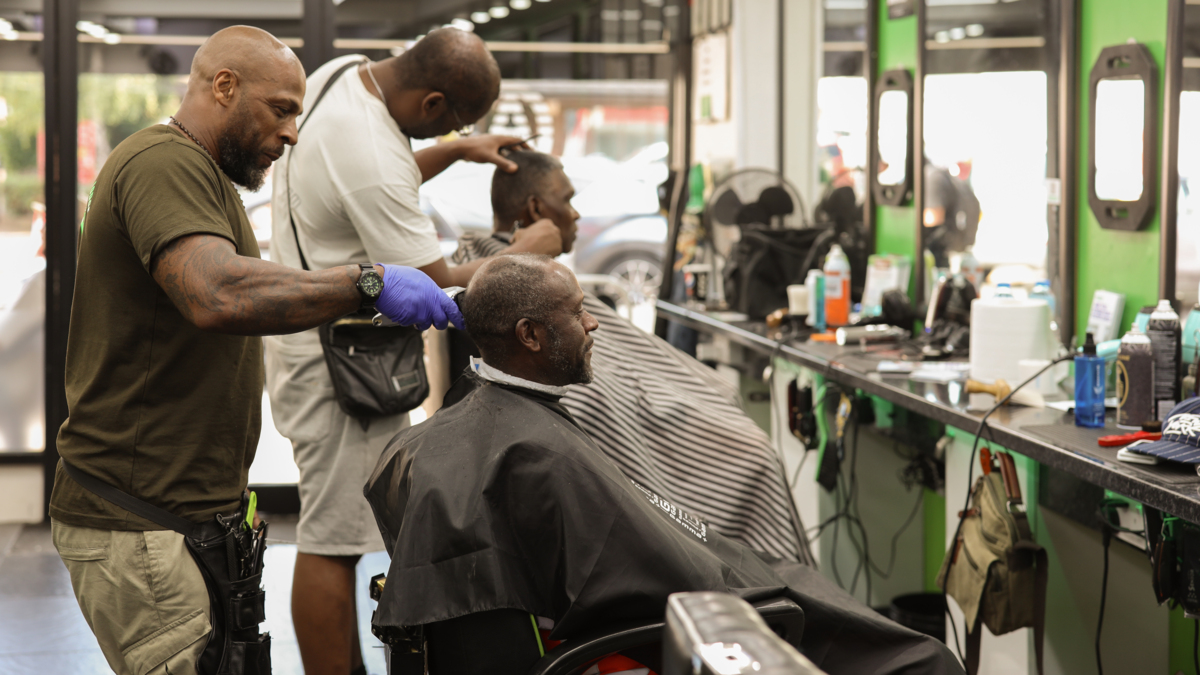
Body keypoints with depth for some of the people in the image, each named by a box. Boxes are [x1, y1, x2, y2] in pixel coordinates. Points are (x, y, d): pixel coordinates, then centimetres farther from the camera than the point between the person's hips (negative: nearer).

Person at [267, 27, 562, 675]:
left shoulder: (344, 73, 2)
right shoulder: (370, 158, -28)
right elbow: (436, 286, -21)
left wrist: (456, 151, 10)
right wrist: (523, 254, -7)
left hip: (310, 327, 11)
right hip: (333, 357, -11)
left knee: (339, 529, 16)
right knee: (332, 539, -5)